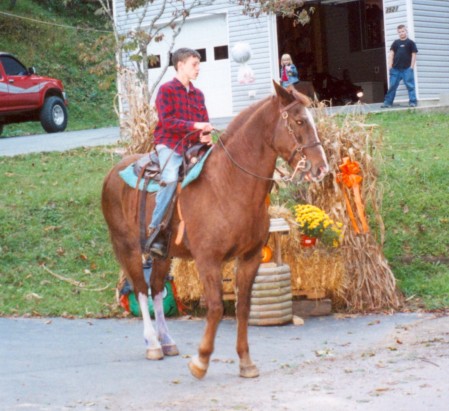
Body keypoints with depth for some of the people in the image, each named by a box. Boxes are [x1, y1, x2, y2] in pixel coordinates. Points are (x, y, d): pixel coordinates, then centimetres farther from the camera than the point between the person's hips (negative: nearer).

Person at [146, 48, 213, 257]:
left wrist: (205, 134, -8)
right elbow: (167, 121, -11)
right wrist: (194, 125, -21)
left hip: (193, 145, 7)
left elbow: (204, 121, 16)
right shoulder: (166, 90, -1)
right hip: (170, 144, -7)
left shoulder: (198, 94, 18)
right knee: (171, 178, -31)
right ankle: (155, 229, -25)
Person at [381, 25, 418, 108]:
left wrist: (412, 66, -6)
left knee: (410, 85, -3)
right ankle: (388, 102, 8)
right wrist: (390, 65, 0)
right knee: (392, 86, 5)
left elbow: (413, 54, 1)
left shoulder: (410, 42, 3)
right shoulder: (395, 43, 12)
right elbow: (391, 53, 10)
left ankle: (413, 101, 0)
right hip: (395, 69, 3)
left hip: (407, 68, -3)